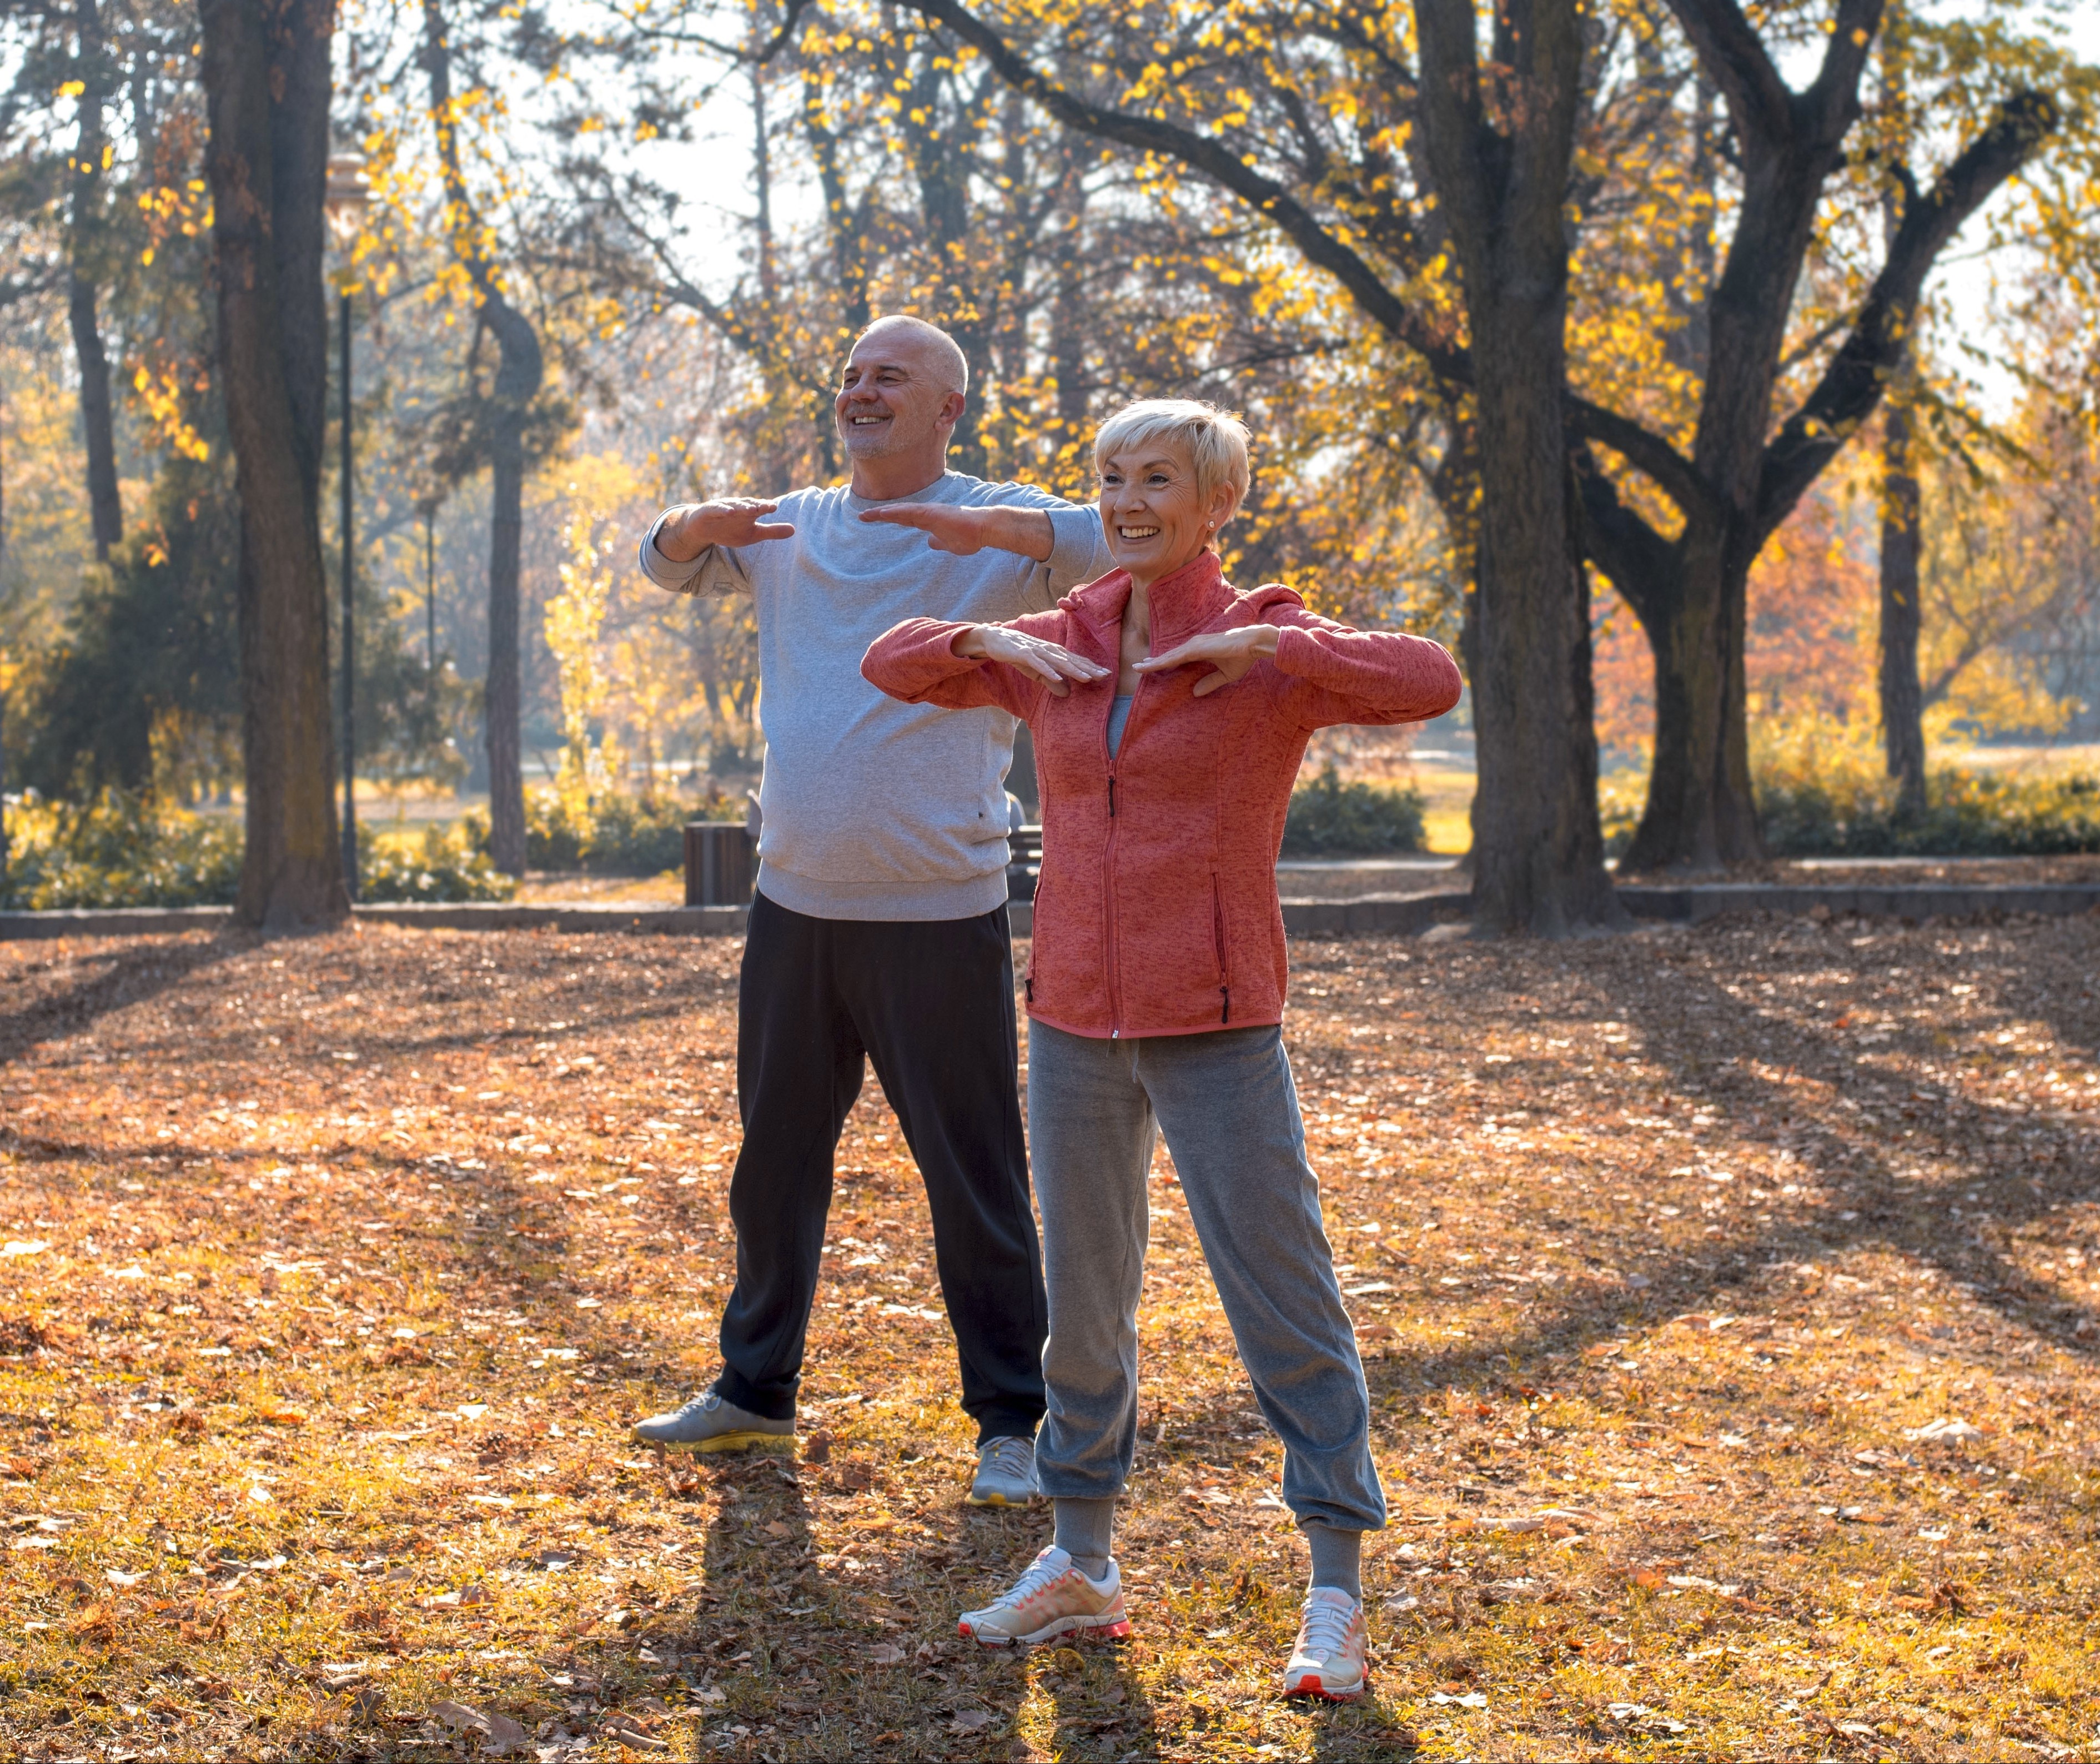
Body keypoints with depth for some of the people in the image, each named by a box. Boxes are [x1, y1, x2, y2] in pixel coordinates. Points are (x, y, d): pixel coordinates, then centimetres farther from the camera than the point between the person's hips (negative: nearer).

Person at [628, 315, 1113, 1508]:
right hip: (796, 906, 6)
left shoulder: (1000, 532, -5)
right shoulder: (793, 530, 12)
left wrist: (978, 522, -32)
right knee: (776, 1160, 17)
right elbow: (667, 565, 24)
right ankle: (756, 1388, 32)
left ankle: (1011, 1422, 9)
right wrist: (702, 526, -1)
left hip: (938, 916, -6)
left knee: (976, 1178, -1)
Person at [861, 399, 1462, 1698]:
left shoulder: (1270, 651, -6)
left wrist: (1268, 641, -23)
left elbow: (1430, 684, -22)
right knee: (1084, 1300, 14)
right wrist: (987, 639, -2)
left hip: (1217, 1029, -5)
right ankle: (1084, 1567, 27)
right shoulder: (1061, 650, 8)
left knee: (1285, 1303, -4)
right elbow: (892, 666, 17)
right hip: (1078, 1021, 5)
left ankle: (1337, 1600, 2)